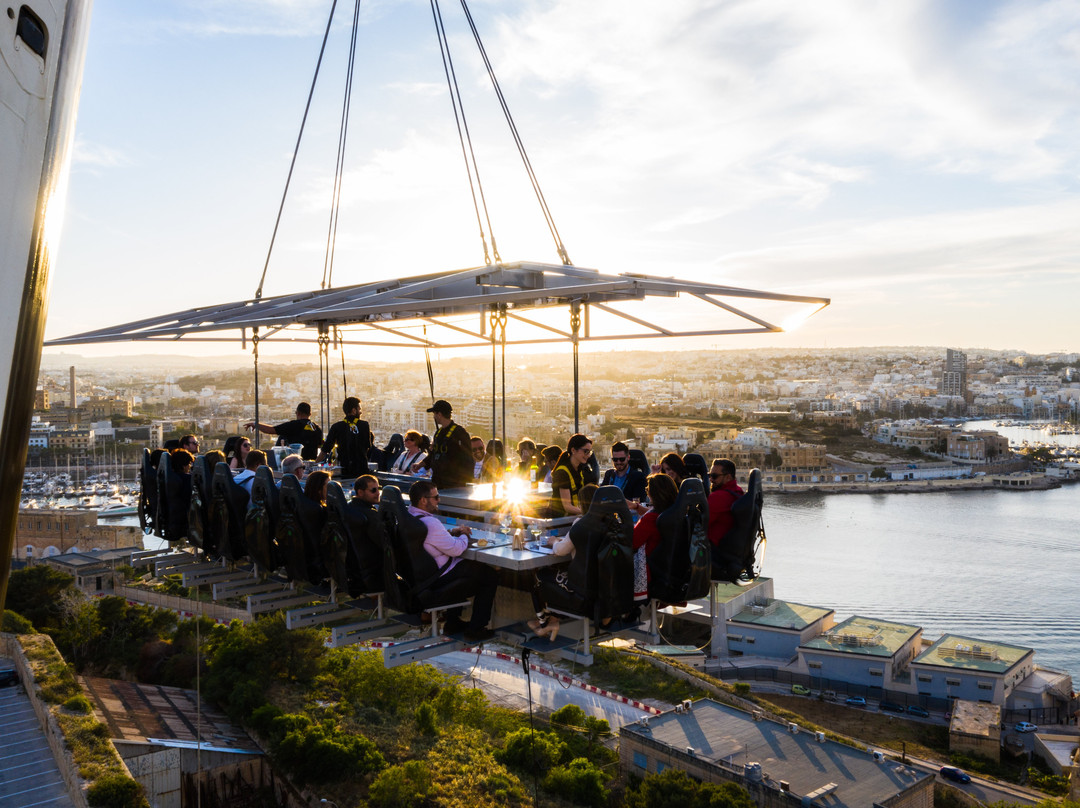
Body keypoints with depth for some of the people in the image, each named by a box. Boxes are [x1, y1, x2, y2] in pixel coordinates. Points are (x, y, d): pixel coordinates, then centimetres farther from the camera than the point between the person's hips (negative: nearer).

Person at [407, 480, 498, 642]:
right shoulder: (429, 522, -29)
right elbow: (455, 549, -23)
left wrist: (451, 532, 7)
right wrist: (464, 537, -2)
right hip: (440, 577, -10)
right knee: (491, 575, 4)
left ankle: (452, 622, 38)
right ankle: (475, 630, 10)